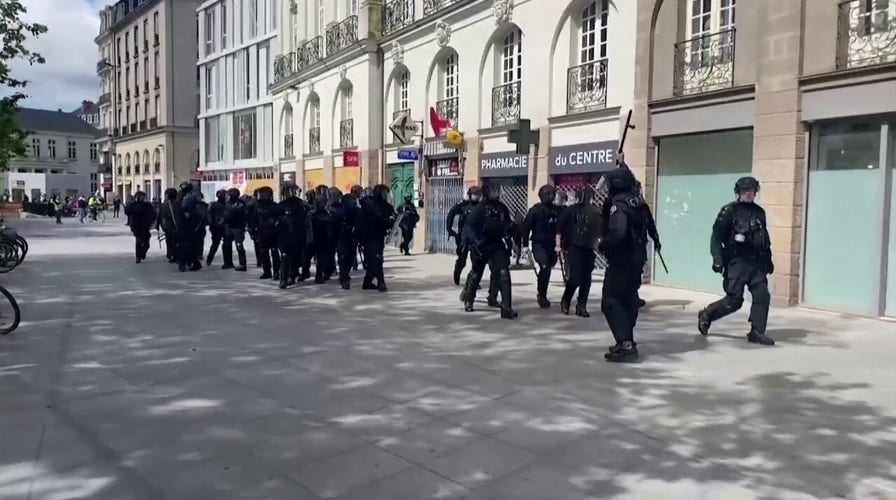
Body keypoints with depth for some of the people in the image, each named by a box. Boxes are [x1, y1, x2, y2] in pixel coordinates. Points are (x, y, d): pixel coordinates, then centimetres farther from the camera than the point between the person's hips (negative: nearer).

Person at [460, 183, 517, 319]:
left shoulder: (502, 208, 2)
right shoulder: (479, 209, -14)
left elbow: (507, 225, 18)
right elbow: (468, 227, -20)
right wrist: (475, 241, -32)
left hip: (497, 246, 3)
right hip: (481, 247, -3)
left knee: (504, 274, -14)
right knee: (476, 274, 16)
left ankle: (506, 308, -13)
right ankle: (468, 299, 45)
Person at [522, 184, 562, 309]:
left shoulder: (557, 211, 7)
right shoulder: (535, 210, -5)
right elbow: (525, 227, -5)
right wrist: (525, 246, -8)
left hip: (551, 245, 5)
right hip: (538, 244, -5)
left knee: (546, 269, 12)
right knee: (545, 267, -21)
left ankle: (541, 294, 32)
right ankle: (542, 296, -6)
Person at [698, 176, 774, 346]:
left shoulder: (759, 212, 13)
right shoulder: (729, 211, -5)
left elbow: (765, 239, 22)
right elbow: (716, 237, -9)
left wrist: (768, 260, 21)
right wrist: (717, 259, -18)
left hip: (756, 263, 5)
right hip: (736, 262, -5)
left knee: (762, 296, -2)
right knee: (734, 300, -4)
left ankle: (757, 332, 7)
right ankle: (706, 315, 17)